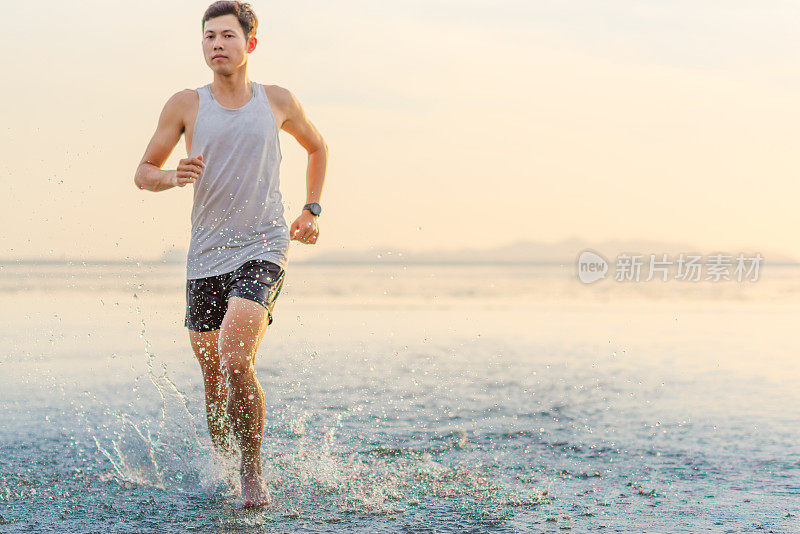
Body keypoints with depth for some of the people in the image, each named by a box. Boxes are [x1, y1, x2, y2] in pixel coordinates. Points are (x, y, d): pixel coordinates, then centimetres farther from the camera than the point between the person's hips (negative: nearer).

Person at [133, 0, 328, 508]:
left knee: (236, 356, -23)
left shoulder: (278, 101, 6)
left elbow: (318, 148, 25)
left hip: (263, 248, -2)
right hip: (206, 256, 2)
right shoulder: (186, 104, 4)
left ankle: (253, 472, -9)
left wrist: (312, 210, 15)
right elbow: (143, 172, 9)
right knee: (214, 379, 7)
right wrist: (173, 177, -13)